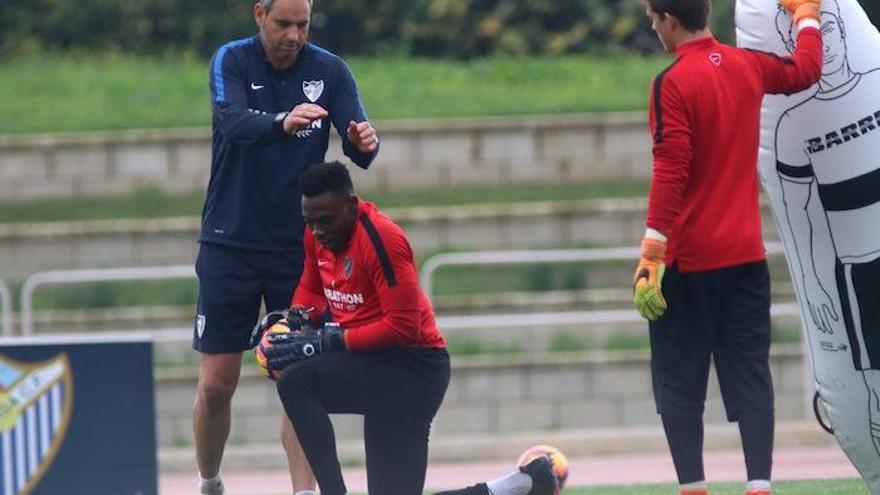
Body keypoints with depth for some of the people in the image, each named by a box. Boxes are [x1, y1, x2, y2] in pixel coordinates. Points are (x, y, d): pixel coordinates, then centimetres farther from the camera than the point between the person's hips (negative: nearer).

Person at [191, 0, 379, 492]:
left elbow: (359, 150, -12)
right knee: (216, 384, 0)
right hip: (230, 244, -1)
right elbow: (233, 121, -27)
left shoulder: (330, 71, -2)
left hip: (300, 246, 1)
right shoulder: (233, 61, -7)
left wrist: (364, 142, -37)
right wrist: (283, 124, -48)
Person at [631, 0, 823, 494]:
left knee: (679, 383, 4)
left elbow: (670, 174, -18)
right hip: (746, 255, 5)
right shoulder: (748, 66, 4)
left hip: (689, 259, -5)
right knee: (750, 376, 4)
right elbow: (806, 69, 25)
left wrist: (652, 256, -18)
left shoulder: (674, 83, -13)